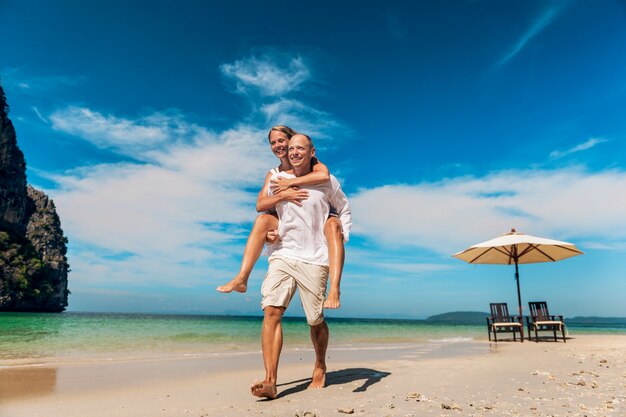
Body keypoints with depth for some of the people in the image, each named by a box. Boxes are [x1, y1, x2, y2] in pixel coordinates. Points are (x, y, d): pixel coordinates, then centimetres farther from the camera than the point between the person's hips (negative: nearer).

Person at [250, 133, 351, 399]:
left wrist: (342, 239, 6)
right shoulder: (276, 179, 7)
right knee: (271, 311, -16)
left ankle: (320, 367, 34)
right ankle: (270, 382, -15)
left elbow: (344, 210, 16)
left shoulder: (327, 182, 2)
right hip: (282, 255, 2)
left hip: (314, 260, -1)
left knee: (316, 320, 6)